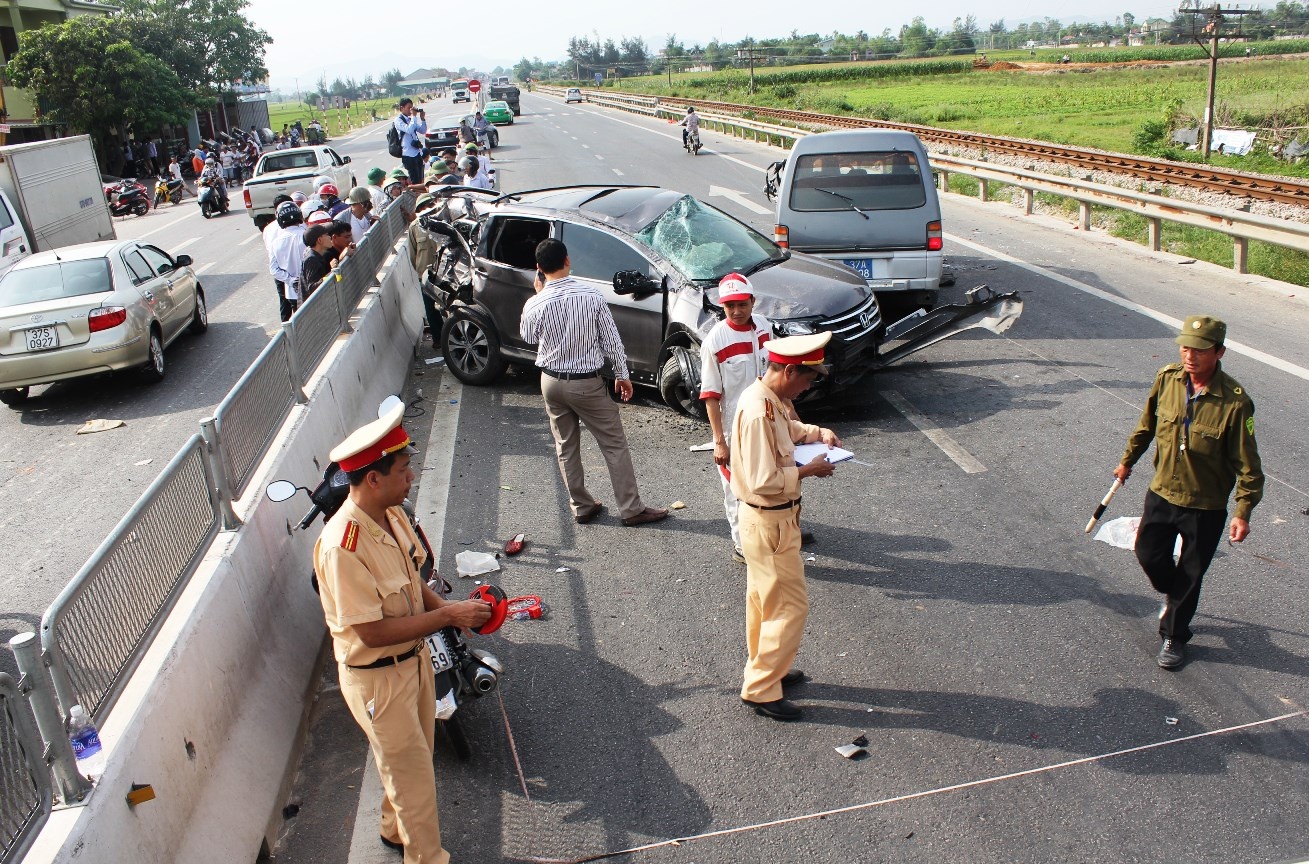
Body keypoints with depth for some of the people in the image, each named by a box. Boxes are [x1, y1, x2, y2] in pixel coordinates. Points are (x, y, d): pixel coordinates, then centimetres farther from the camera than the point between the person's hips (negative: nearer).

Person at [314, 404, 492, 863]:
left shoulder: (392, 514, -5)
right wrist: (448, 615, -26)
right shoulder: (342, 545, -32)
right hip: (376, 676, -8)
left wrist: (452, 608, -9)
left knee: (411, 760, 27)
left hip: (414, 657, 8)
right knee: (411, 773, 10)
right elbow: (372, 632, -29)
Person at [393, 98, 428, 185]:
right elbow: (409, 130, -22)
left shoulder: (410, 119, 16)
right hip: (408, 154, -8)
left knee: (420, 180, 10)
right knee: (415, 180, -9)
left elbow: (423, 131, 18)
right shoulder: (398, 120, -6)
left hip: (417, 152, 8)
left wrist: (422, 119, 5)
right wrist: (414, 116, -16)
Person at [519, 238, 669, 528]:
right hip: (587, 384, -3)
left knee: (566, 447, 16)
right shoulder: (592, 296, -15)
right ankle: (631, 509, 12)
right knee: (615, 445, 7)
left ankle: (581, 507, 25)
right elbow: (611, 340, -8)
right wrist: (622, 375, 4)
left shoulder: (534, 305, -12)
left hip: (552, 382, 3)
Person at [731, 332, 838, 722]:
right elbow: (764, 481, -31)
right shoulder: (757, 412, -29)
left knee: (764, 599, 23)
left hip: (770, 518, 10)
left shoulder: (770, 399, 1)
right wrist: (809, 470, -19)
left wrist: (815, 433, 5)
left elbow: (786, 428, 23)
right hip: (769, 523, -10)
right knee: (790, 606, 1)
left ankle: (766, 668, 40)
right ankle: (760, 689, 14)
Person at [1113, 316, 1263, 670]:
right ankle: (1172, 595, 45)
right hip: (1162, 492, 4)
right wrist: (1128, 460, 18)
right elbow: (1147, 424, 8)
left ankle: (1174, 636, 32)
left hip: (1206, 507, -4)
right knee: (1148, 554, 11)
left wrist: (1242, 512, -19)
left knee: (1189, 577, 10)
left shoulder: (1234, 402, -23)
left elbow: (1248, 465, -15)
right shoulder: (1167, 378, -10)